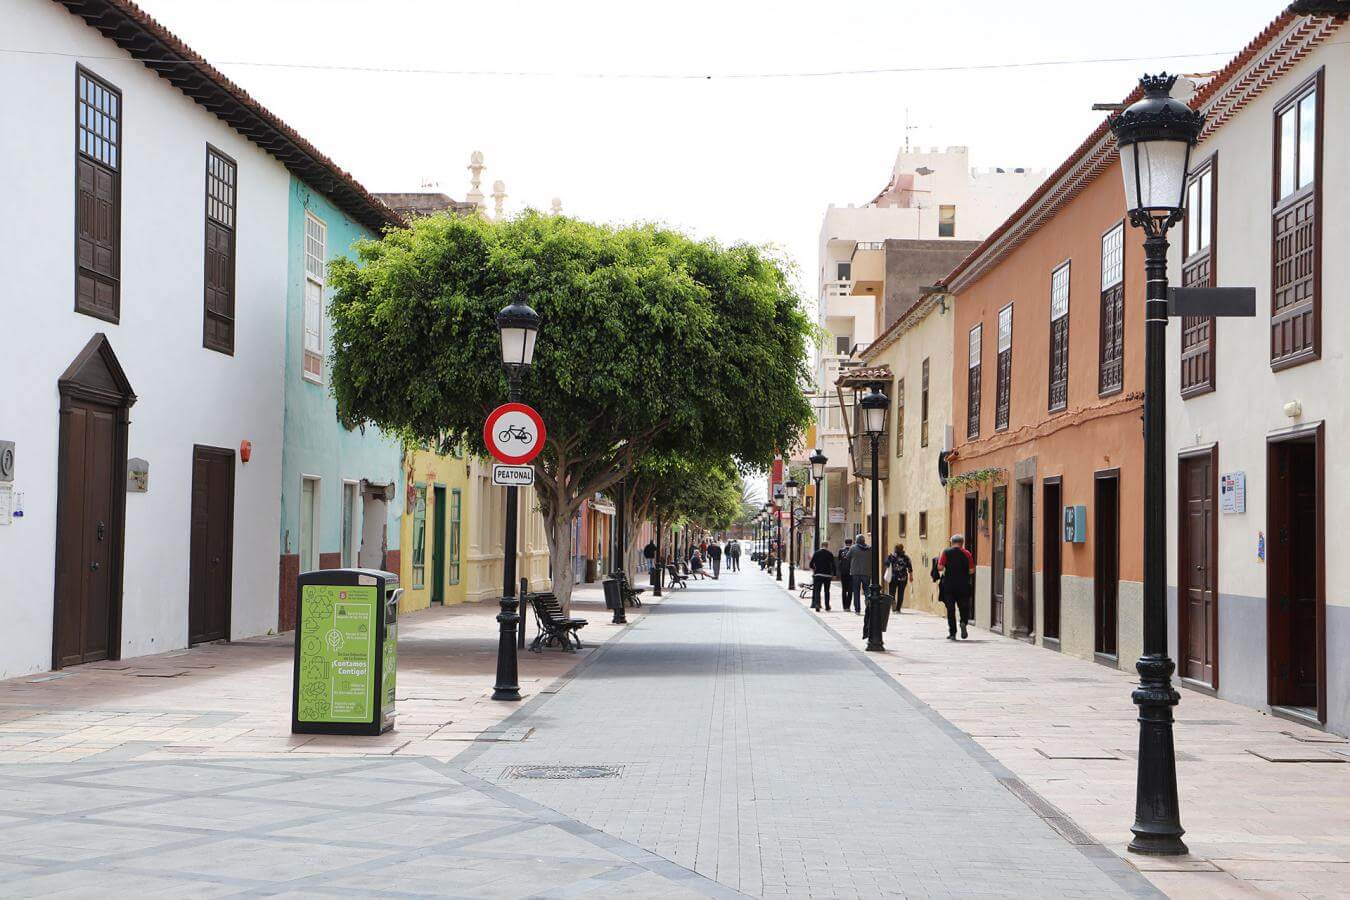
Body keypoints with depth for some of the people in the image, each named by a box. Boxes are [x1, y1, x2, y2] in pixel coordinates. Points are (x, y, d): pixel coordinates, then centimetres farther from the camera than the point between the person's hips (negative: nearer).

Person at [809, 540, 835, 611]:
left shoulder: (816, 553, 0)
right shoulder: (830, 554, -2)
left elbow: (811, 564, 1)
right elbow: (833, 565, -2)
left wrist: (813, 571, 19)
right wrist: (833, 575, 7)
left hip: (818, 574, 0)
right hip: (827, 575, 0)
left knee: (817, 590, -1)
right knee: (827, 591, 11)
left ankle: (817, 604, -20)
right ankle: (827, 607, 15)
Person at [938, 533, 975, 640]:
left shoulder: (946, 552, -2)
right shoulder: (967, 553, 2)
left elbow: (940, 567, -8)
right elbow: (972, 570, 0)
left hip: (949, 585, -1)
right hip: (963, 586, 1)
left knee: (950, 609, 5)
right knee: (964, 607, 11)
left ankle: (952, 633, 3)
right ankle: (963, 622, -17)